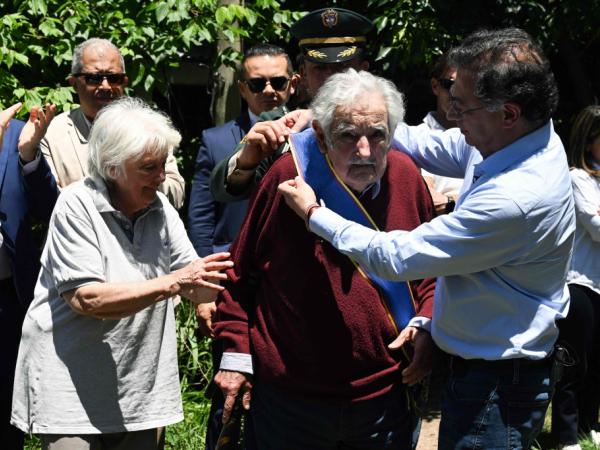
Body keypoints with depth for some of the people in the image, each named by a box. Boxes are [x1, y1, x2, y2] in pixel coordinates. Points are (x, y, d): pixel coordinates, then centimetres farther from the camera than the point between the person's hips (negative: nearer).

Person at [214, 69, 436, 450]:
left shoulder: (405, 176, -4)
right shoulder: (288, 176, -12)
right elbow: (242, 271, -1)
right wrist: (235, 353, -2)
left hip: (383, 398, 2)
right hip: (289, 400, -2)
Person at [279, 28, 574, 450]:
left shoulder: (516, 198, -32)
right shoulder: (518, 139, -4)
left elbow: (396, 257, -24)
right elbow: (422, 144, 9)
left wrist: (314, 214, -11)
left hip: (497, 386, -9)